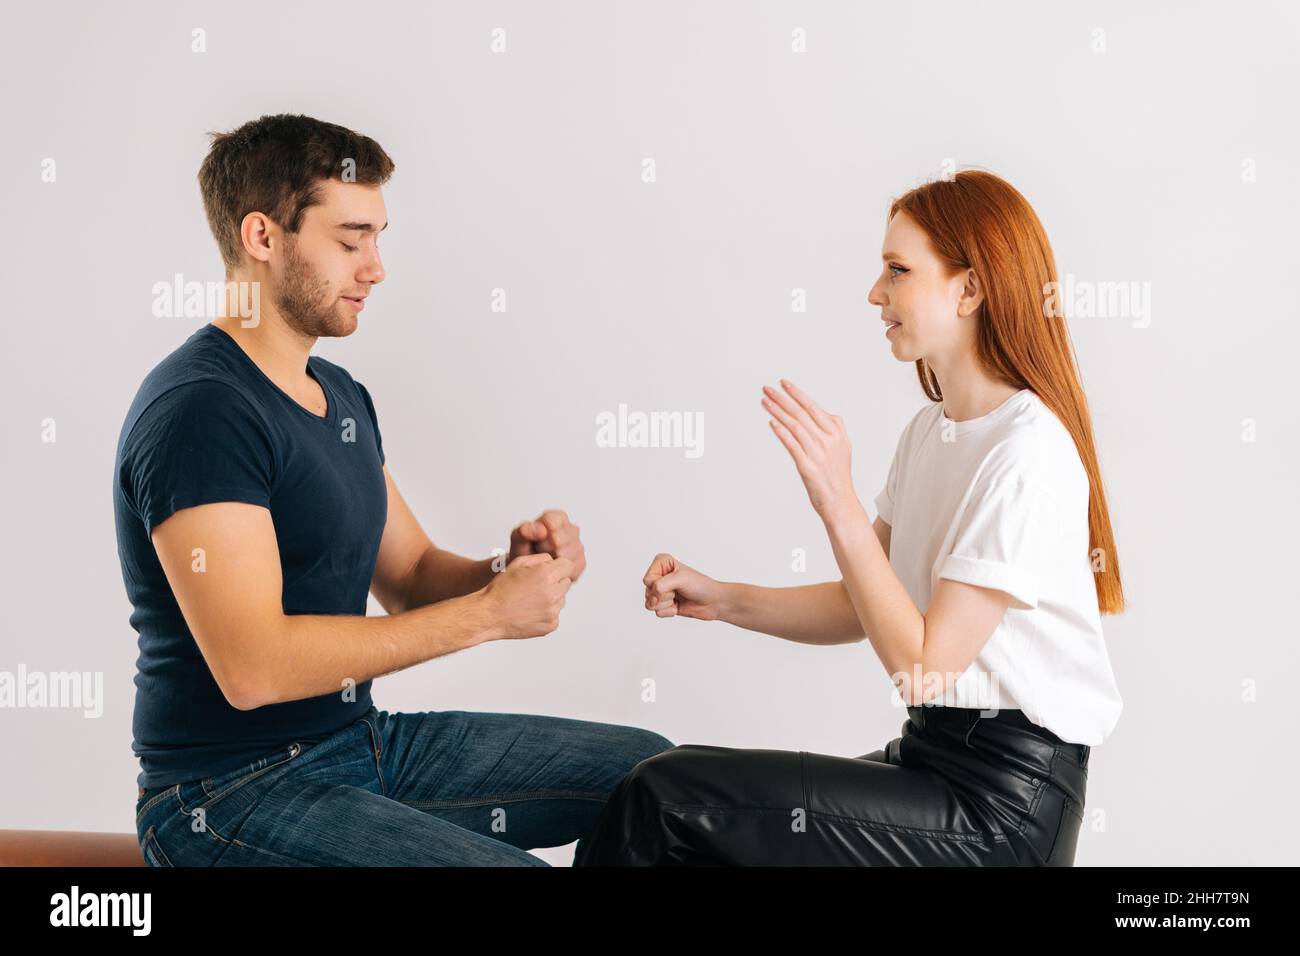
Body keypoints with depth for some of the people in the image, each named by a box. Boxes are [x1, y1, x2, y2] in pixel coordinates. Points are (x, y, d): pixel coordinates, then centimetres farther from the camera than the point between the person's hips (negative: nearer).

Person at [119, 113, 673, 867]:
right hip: (235, 792, -9)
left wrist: (512, 569, -8)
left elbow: (410, 577, 15)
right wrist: (487, 614, -22)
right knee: (513, 865, -30)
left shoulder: (341, 395, 11)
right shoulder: (199, 409, -19)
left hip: (364, 739, 9)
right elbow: (251, 667, -27)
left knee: (654, 773, 6)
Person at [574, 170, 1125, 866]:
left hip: (1001, 804, -8)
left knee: (665, 798, -16)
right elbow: (860, 611, 13)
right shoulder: (930, 430, 11)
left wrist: (838, 501, -23)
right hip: (933, 752, 8)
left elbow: (922, 663, -20)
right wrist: (720, 599, 0)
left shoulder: (1028, 453, -18)